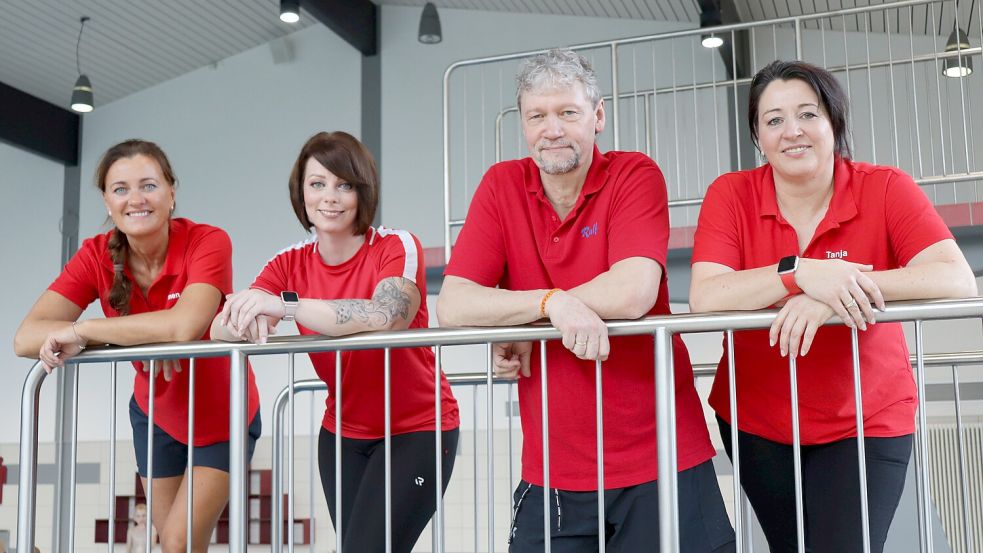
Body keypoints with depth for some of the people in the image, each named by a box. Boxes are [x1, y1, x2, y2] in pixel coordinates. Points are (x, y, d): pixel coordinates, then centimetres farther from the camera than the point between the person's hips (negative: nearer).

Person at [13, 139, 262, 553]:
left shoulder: (208, 242, -24)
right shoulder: (96, 255, -14)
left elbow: (186, 325, -42)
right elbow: (26, 338, -25)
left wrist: (83, 331, -33)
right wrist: (138, 337, -36)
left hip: (223, 420, -4)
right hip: (155, 417, 4)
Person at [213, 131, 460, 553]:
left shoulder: (397, 247, -15)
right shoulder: (290, 263, -2)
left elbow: (385, 317, -36)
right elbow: (221, 328, -15)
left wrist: (285, 305, -43)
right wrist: (247, 321, -39)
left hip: (417, 430, -5)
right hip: (343, 433, 5)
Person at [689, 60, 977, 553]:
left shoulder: (885, 189, -10)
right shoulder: (730, 195, -8)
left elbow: (957, 280, -23)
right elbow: (704, 299, -21)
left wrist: (833, 293, -33)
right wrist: (798, 273, -35)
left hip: (866, 424, -1)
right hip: (757, 424, 2)